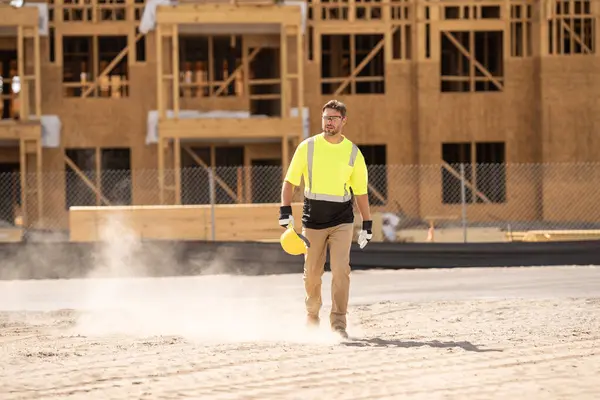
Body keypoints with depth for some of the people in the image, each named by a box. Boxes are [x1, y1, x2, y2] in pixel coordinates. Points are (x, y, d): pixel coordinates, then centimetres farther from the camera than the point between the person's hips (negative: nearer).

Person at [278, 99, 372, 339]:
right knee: (312, 273, 6)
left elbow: (360, 191, 8)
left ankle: (338, 322, -10)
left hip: (342, 222, 0)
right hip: (312, 220, 0)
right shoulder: (307, 147, 1)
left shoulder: (353, 153, 3)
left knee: (340, 270, -14)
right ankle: (312, 315, 28)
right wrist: (285, 210, -10)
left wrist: (367, 225, 7)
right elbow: (290, 181, 3)